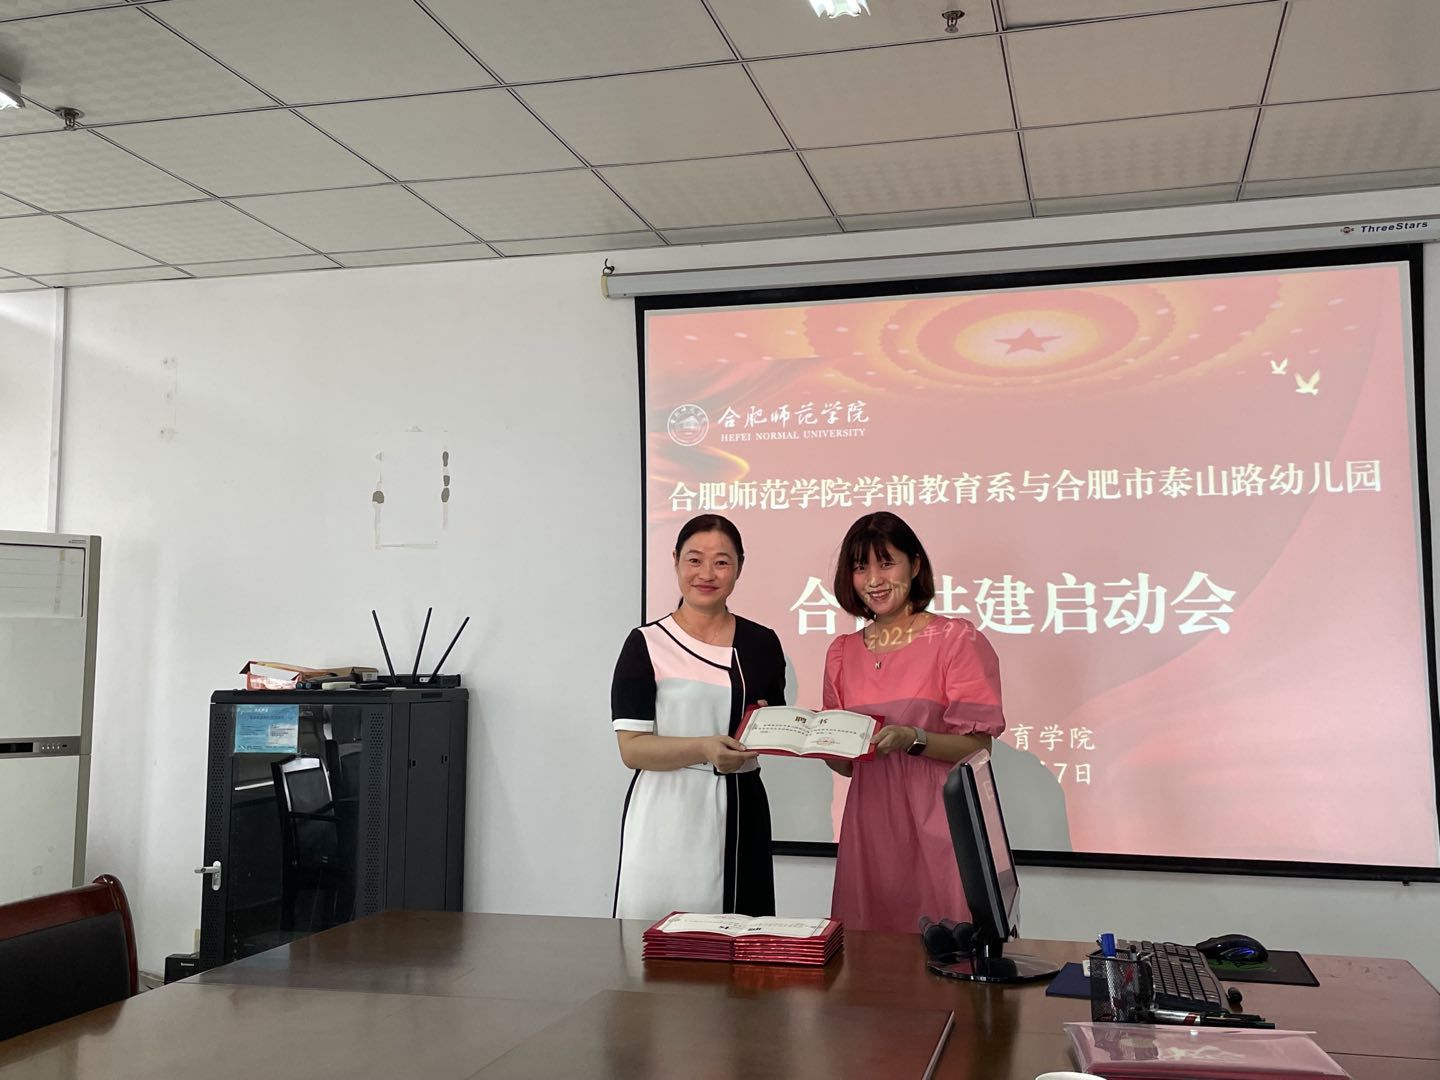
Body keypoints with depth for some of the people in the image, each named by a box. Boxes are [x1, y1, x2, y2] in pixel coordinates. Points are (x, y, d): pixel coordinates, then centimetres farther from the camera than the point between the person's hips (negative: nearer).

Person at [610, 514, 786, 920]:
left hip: (740, 814, 4)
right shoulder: (647, 644, -3)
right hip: (666, 817, -3)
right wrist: (704, 749, -23)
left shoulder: (762, 643, 9)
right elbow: (631, 748, -9)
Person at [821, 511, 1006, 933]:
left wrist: (913, 739, -23)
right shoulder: (843, 653, 11)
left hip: (939, 824, -4)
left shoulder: (956, 640, -3)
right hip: (869, 830, 4)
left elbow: (978, 747, -8)